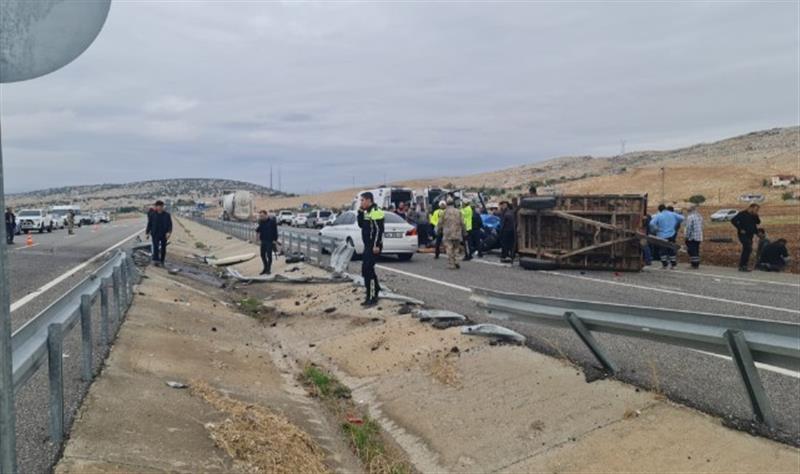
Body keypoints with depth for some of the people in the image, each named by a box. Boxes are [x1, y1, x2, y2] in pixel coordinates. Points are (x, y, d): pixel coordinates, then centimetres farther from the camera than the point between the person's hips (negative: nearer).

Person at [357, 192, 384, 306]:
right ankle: (376, 289, 36)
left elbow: (379, 229, -21)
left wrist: (376, 245, -24)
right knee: (367, 269, 19)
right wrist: (360, 212, 8)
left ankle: (372, 298, -10)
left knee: (367, 269, -13)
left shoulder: (375, 211, -15)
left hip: (374, 246, -10)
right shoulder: (367, 212, 17)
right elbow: (361, 225, 19)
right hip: (368, 245, 10)